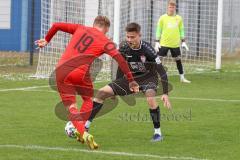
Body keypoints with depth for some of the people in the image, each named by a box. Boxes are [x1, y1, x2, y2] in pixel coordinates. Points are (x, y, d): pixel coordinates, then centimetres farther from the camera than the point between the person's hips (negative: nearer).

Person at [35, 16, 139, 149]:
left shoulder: (80, 29, 20)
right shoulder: (105, 42, 9)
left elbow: (56, 26, 22)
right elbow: (120, 59, -3)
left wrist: (46, 40, 39)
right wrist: (131, 80, -2)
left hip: (61, 70, 3)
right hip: (80, 72, -3)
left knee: (71, 107, 6)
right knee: (88, 100, 23)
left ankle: (83, 133, -14)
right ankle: (82, 131, 10)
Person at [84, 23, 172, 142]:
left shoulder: (147, 50, -27)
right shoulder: (123, 48, -13)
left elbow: (162, 72, -27)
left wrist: (165, 94, -34)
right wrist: (115, 89, 13)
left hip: (148, 77, -5)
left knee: (150, 97, -38)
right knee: (102, 92, -8)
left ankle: (157, 132, -20)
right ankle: (86, 125, 2)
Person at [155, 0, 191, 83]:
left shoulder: (179, 18, 6)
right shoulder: (163, 18, -1)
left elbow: (181, 31, 13)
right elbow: (158, 30, 2)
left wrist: (183, 42, 8)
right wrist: (157, 42, -3)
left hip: (175, 44, 2)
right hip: (164, 43, -2)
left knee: (178, 60, 8)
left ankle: (182, 78, 18)